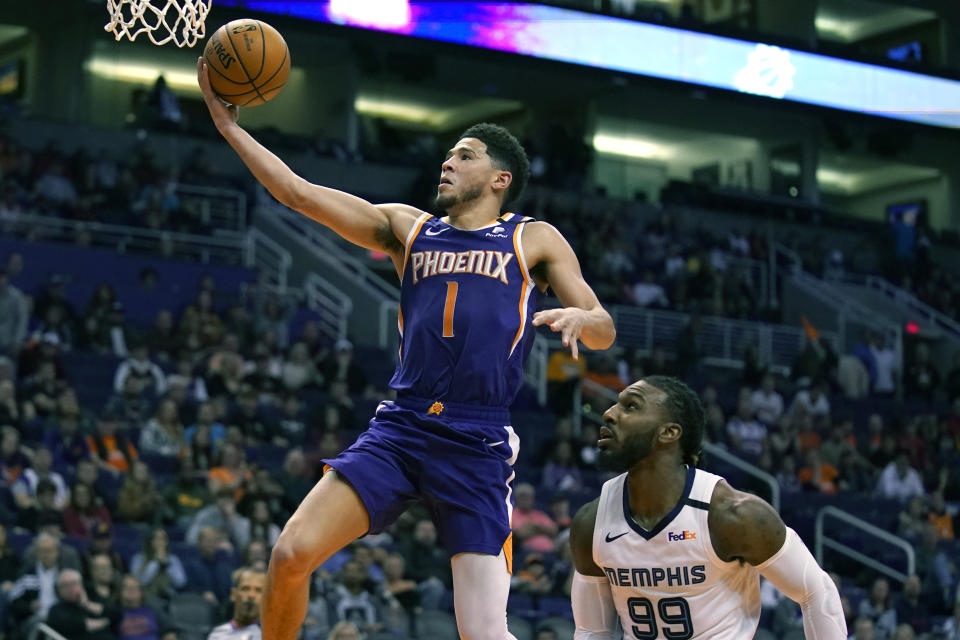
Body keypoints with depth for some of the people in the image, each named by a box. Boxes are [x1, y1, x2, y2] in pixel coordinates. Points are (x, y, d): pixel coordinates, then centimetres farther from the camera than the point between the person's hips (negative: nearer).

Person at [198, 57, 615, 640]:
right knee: (292, 553, -12)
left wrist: (579, 318, -17)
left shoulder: (535, 241, 11)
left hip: (478, 443, -3)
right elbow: (300, 193, 14)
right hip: (399, 427, 3)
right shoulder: (407, 228, 18)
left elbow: (605, 331, 6)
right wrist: (229, 126, 10)